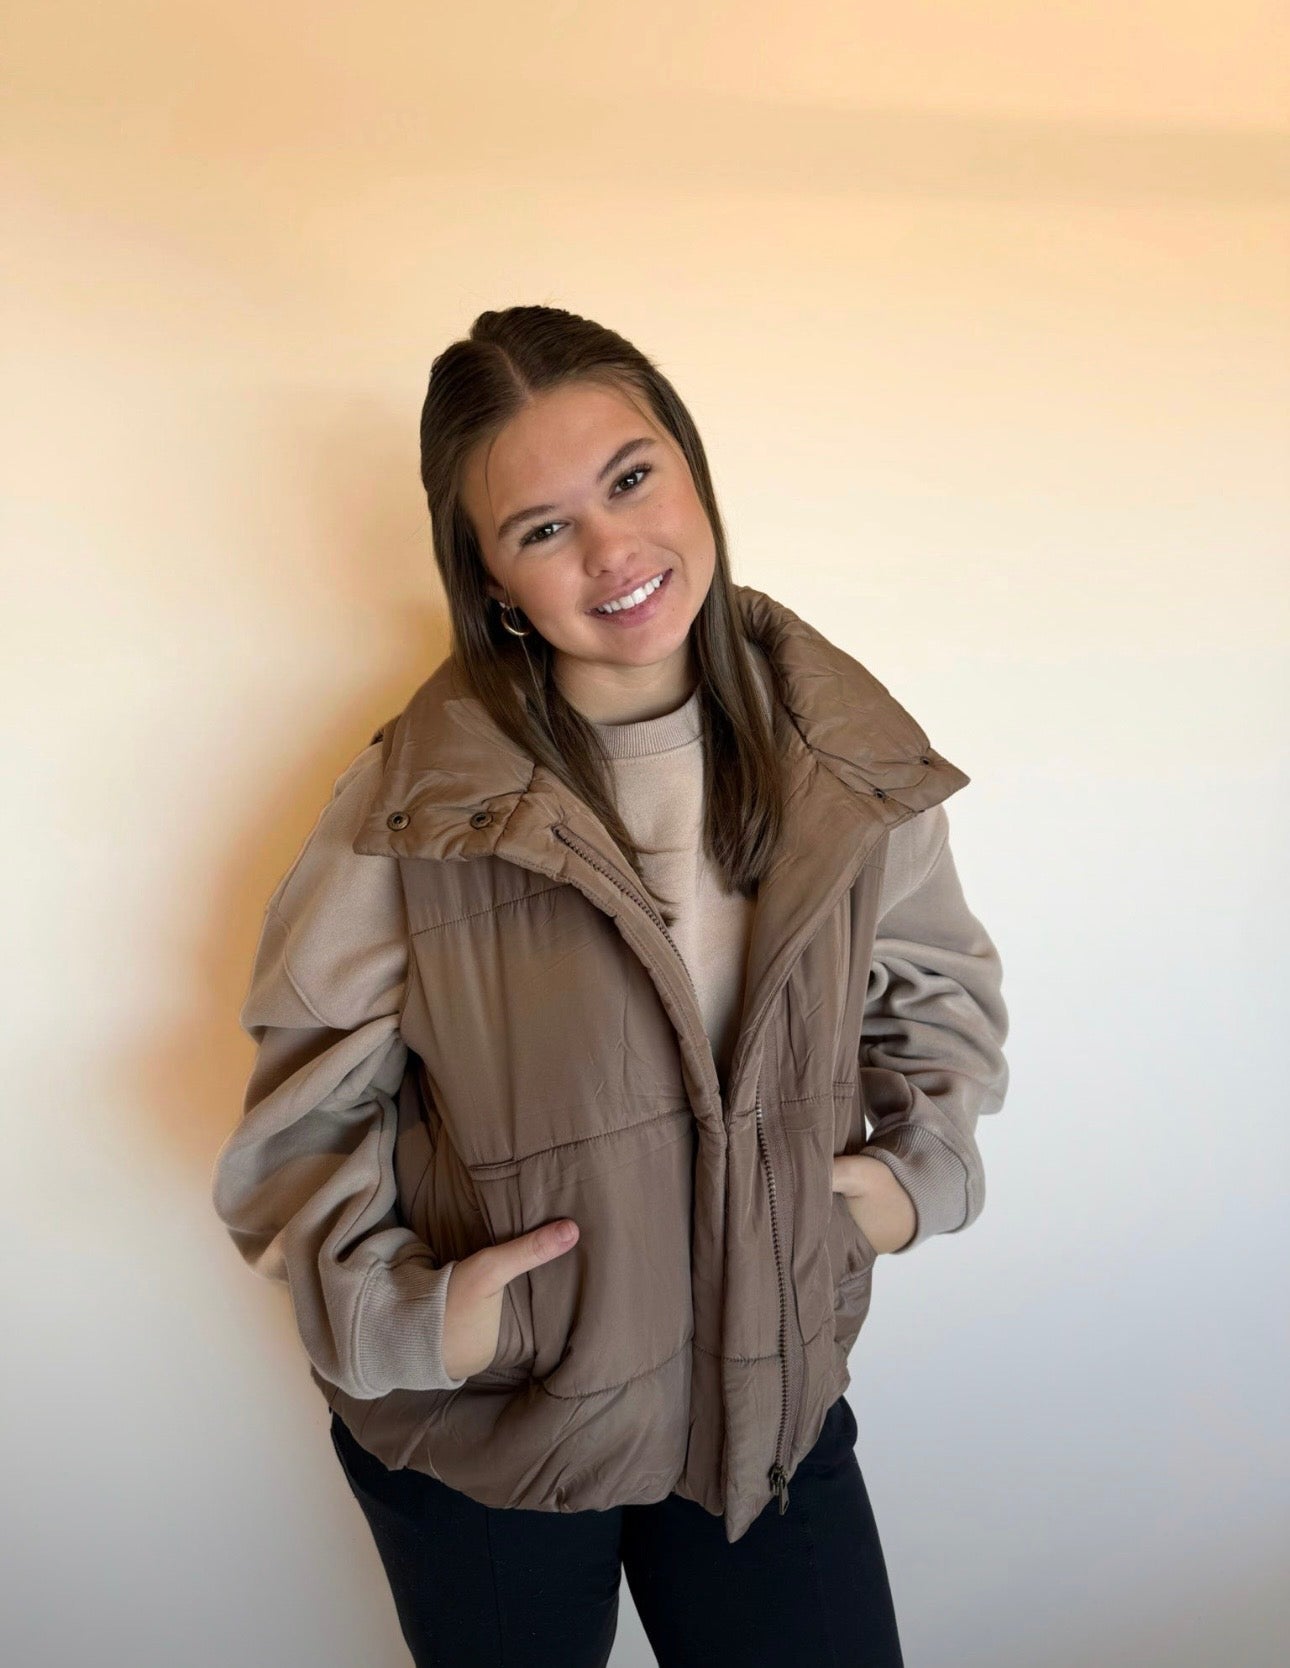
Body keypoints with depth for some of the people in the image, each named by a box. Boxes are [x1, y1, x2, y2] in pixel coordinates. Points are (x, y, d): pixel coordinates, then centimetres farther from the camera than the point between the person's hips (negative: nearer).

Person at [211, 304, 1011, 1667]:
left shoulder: (841, 749, -9)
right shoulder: (415, 804, -18)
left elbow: (942, 988, 7)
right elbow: (304, 1118, -8)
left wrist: (919, 1167, -7)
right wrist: (399, 1311, -20)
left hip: (772, 1401, 2)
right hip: (478, 1440, -1)